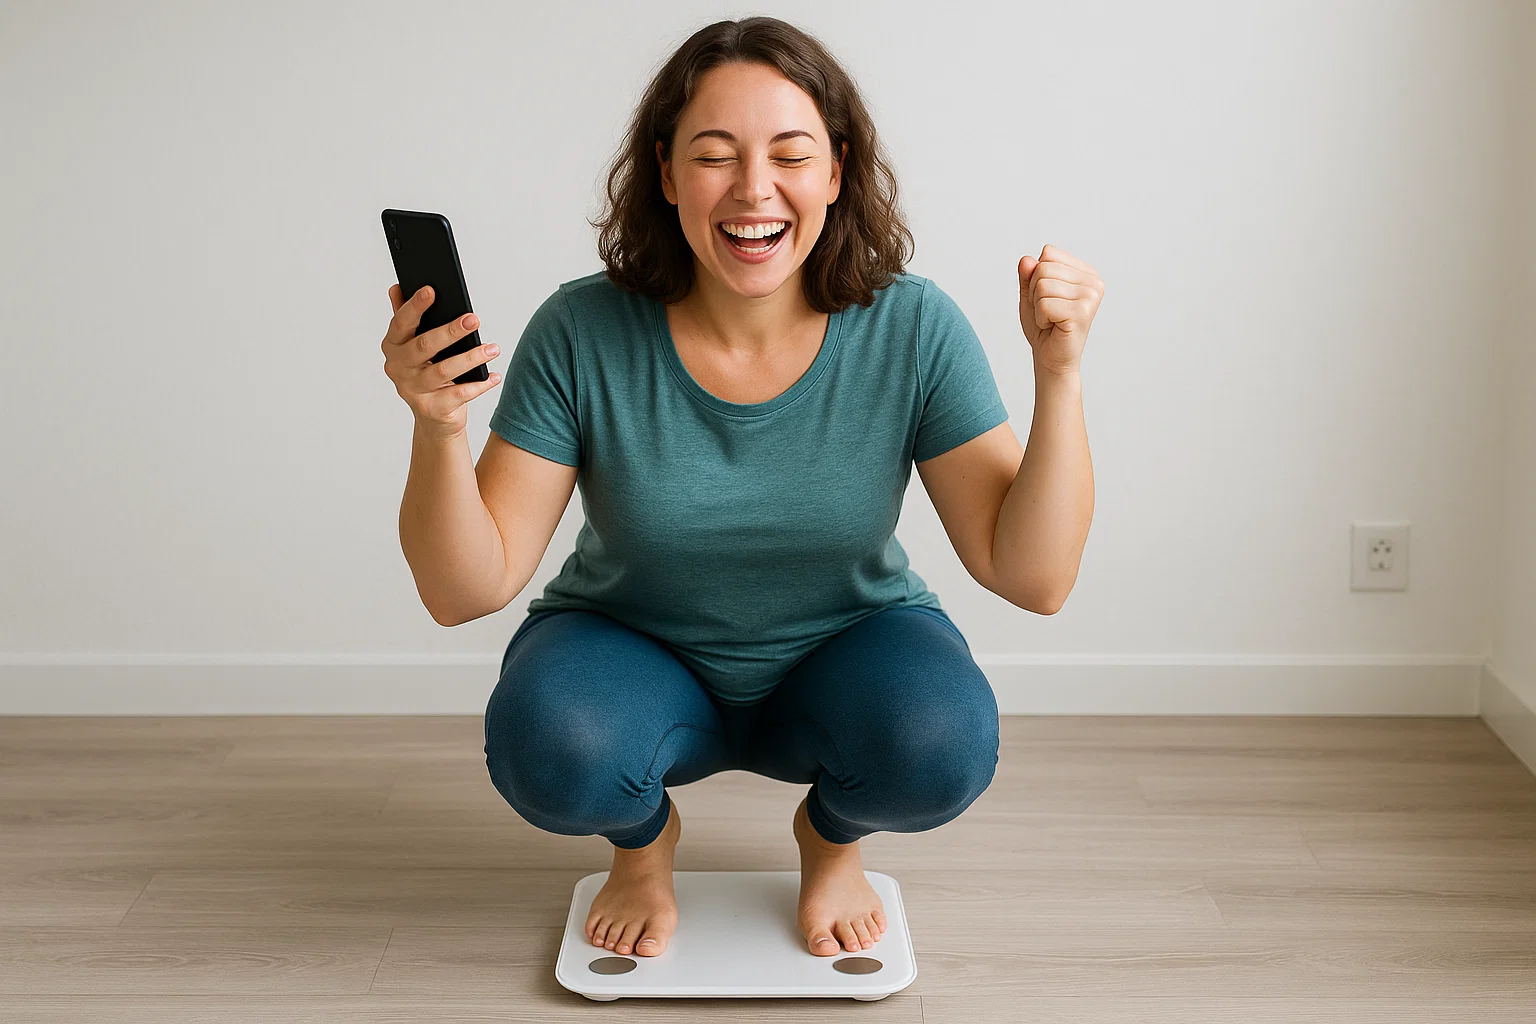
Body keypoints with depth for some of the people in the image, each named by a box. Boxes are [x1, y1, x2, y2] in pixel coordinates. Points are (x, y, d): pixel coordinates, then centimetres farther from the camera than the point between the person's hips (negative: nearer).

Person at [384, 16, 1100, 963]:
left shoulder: (911, 331, -18)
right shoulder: (583, 335, -20)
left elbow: (1033, 579, -19)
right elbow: (466, 591, -17)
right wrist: (437, 429, -36)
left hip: (844, 655, 1)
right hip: (637, 661, 0)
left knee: (943, 744, -31)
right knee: (550, 753, -33)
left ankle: (831, 836, 7)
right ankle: (645, 837, 7)